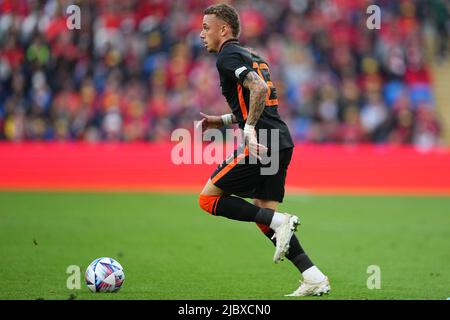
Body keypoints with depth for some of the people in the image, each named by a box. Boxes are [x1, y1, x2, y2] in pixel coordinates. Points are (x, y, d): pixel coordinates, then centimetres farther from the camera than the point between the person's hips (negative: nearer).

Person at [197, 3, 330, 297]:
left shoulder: (228, 57, -6)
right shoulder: (251, 57, 24)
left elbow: (259, 89, -23)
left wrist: (249, 128, -23)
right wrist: (221, 121, 26)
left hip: (261, 144, -9)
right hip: (281, 143, 9)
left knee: (209, 198, -2)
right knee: (264, 214, 11)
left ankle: (279, 221, -13)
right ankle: (314, 278, 2)